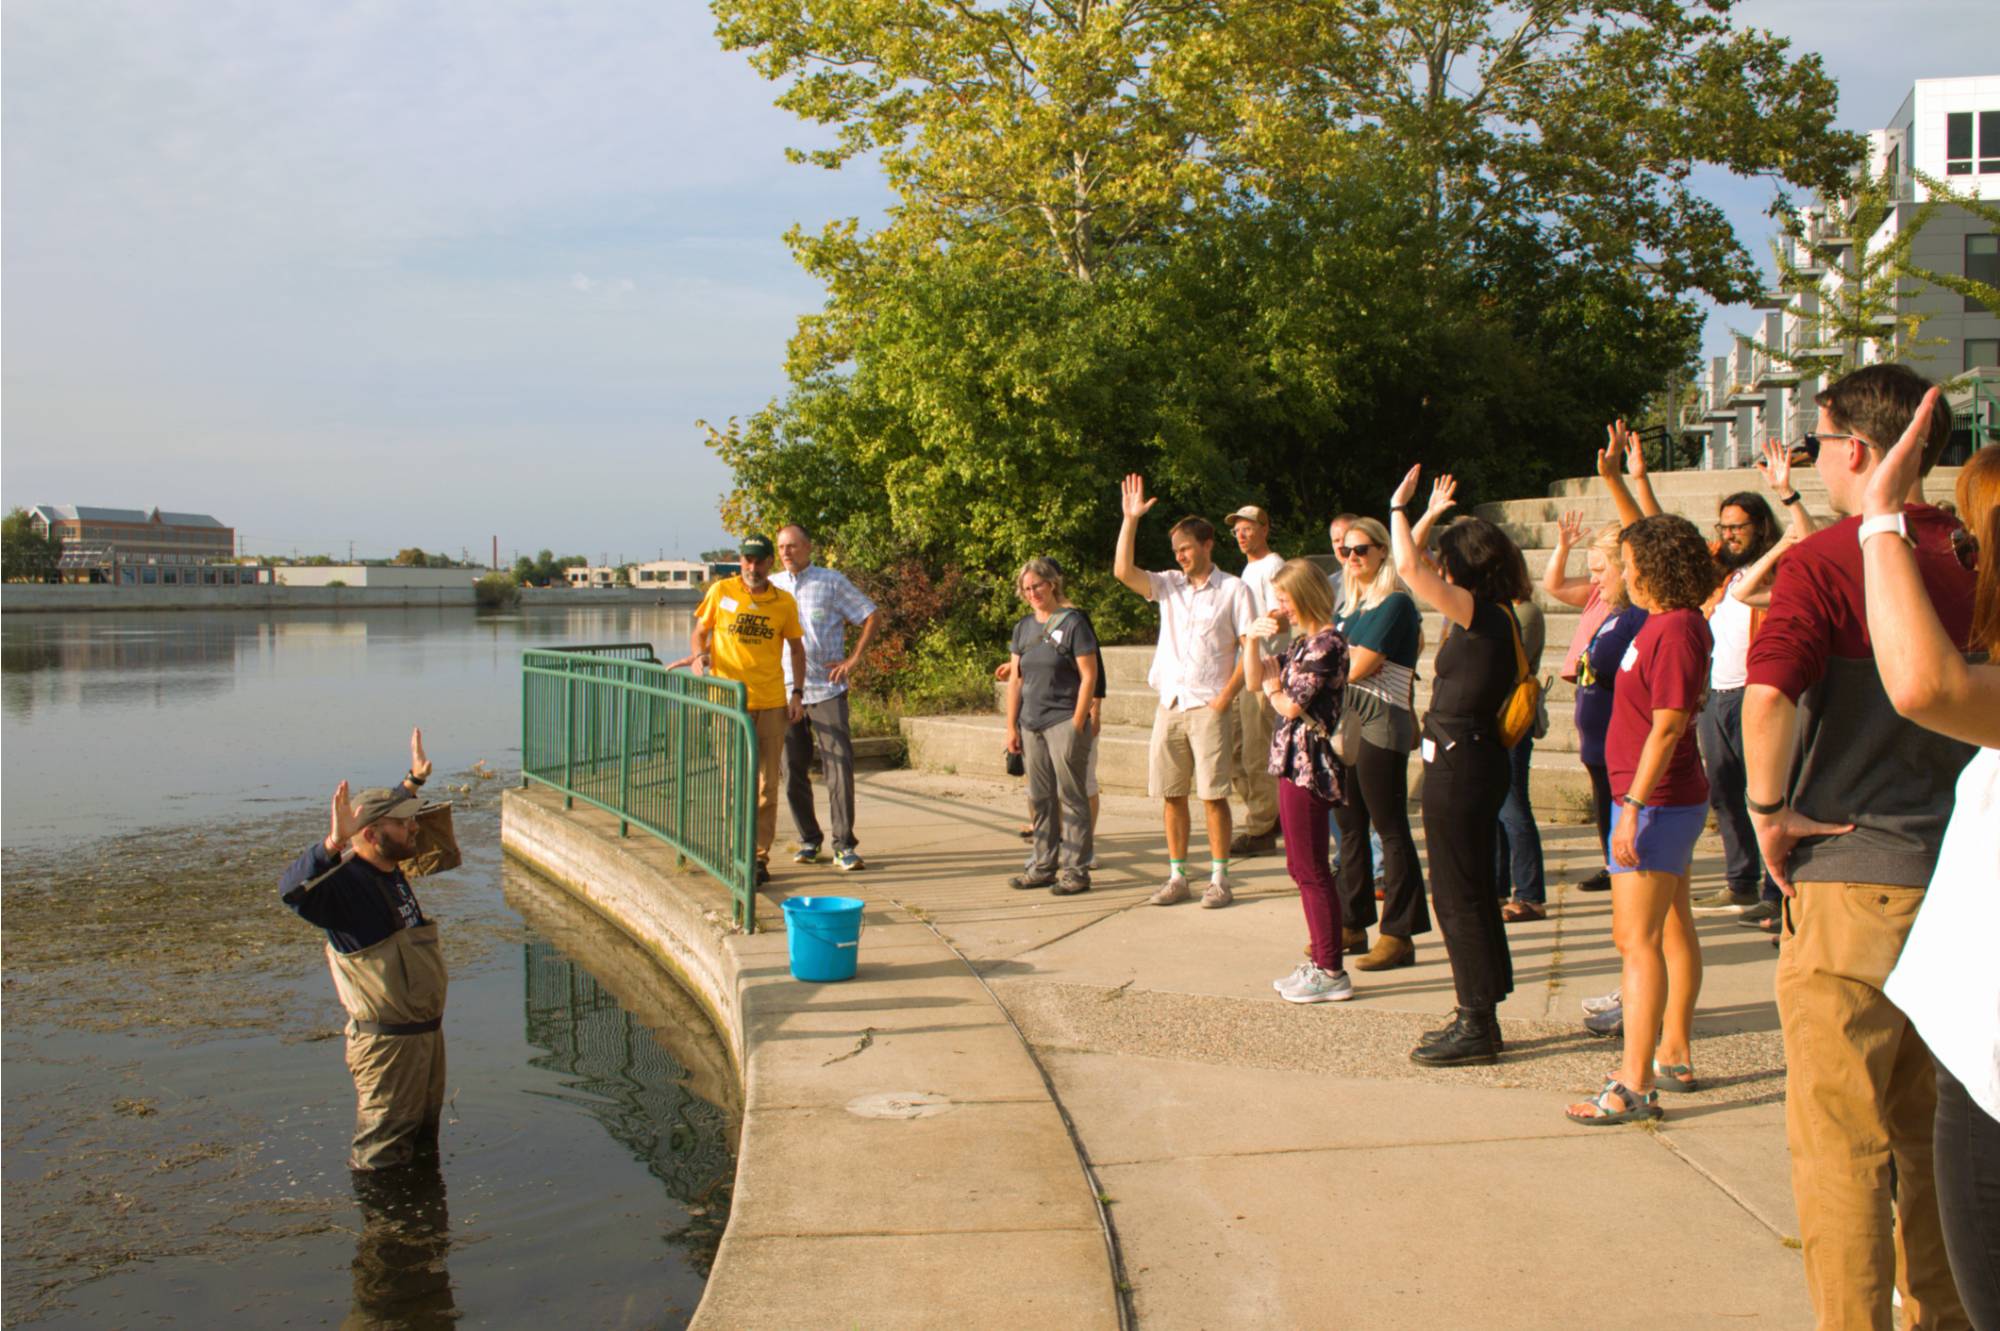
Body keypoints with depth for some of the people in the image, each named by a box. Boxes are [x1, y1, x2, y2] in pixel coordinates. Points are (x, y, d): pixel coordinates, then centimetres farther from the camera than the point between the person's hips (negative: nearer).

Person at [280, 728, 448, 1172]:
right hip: (386, 1040, -9)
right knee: (381, 1155, 3)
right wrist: (333, 843, -55)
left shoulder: (390, 871, 6)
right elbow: (292, 890, -43)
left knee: (423, 1140, 24)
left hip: (426, 1031, 9)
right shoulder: (345, 884, -21)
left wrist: (414, 780, 36)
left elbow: (387, 810, 28)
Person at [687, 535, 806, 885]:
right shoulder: (720, 592, 0)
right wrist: (700, 654, -12)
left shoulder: (784, 602, 4)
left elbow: (796, 647, 13)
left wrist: (797, 693, 4)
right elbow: (700, 630, 10)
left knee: (766, 785, 3)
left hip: (772, 702, 1)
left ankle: (759, 857, 9)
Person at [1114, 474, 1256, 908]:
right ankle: (1177, 877, 14)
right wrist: (1130, 519, -6)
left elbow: (1250, 648, -4)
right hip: (1169, 705, 5)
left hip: (1209, 707, -5)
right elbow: (1123, 571, -2)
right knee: (1170, 794, 6)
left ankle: (1219, 879, 4)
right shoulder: (1168, 585, 11)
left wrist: (1226, 695, -11)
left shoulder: (1233, 590, -1)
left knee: (1213, 794, -4)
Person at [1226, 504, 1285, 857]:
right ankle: (1269, 814, 20)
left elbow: (1281, 620, -17)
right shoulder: (1249, 569, 21)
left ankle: (1260, 830, -1)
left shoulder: (1273, 567, -8)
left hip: (1264, 668, -10)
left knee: (1257, 752, -7)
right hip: (1243, 669, 10)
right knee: (1231, 750, 10)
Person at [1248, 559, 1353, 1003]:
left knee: (1312, 871, -5)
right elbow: (1254, 681, 20)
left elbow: (1292, 705, -18)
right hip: (1293, 763, 10)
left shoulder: (1327, 643, -15)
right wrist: (1255, 640, 6)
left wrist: (1272, 688, 3)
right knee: (1302, 868, 15)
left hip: (1308, 765, -10)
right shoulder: (1302, 642, 15)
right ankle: (1320, 962, 23)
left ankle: (1332, 974, 1)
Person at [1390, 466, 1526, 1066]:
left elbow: (1410, 569, -23)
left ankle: (1478, 1027, 5)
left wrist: (1399, 507, -11)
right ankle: (1477, 1016, 26)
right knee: (1471, 892, 16)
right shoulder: (1491, 619, 8)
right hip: (1470, 762, 10)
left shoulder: (1483, 615, -18)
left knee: (1459, 897, -2)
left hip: (1458, 764, -10)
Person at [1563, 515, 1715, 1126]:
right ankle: (1675, 1055, 30)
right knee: (1672, 927, 18)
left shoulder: (1675, 629, -21)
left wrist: (1633, 809, -25)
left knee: (1637, 938, -11)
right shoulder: (1670, 620, 6)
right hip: (1674, 796, 11)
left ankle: (1636, 1086, -10)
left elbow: (1666, 728, -25)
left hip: (1655, 800, -11)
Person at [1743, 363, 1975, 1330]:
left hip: (1853, 873, -6)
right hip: (1958, 873, 6)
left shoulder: (1825, 560, -11)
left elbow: (1766, 694, -26)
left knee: (1839, 1141, 3)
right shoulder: (1966, 559, 6)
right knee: (1932, 1130, 19)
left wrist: (1768, 807, -13)